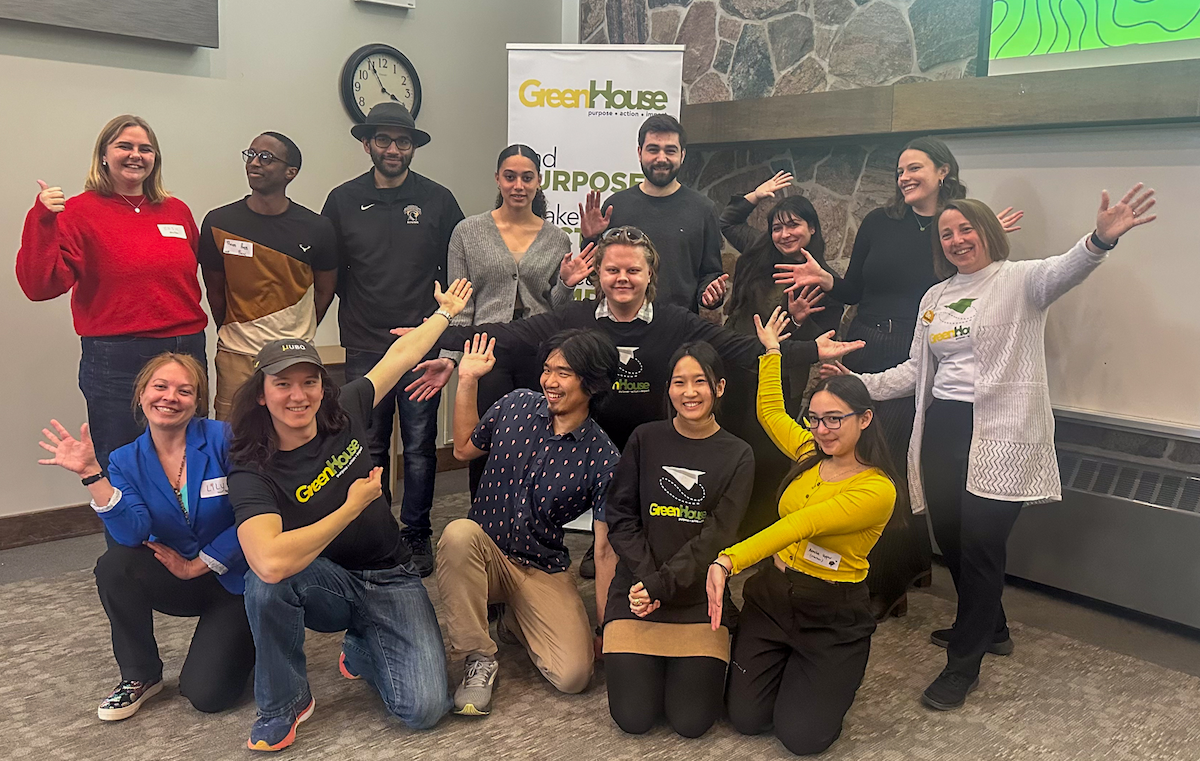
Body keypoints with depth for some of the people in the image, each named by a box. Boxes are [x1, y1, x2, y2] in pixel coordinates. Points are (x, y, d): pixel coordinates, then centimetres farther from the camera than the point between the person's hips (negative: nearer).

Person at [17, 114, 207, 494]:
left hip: (187, 350, 4)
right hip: (116, 360, -4)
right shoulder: (79, 212, -2)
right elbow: (40, 285, -12)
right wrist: (42, 220, -21)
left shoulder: (177, 211, 10)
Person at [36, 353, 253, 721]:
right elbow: (133, 533, -20)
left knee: (206, 694, -15)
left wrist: (197, 565, -12)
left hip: (235, 577, -4)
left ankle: (241, 637, 20)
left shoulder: (224, 440, -16)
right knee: (113, 566, -25)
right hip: (179, 579, 4)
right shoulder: (128, 461, -3)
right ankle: (140, 676, -3)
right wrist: (91, 472, -25)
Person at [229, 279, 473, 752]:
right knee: (266, 581, -37)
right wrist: (353, 506, -27)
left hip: (390, 580, 3)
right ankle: (283, 706, -10)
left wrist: (447, 311, 22)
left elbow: (401, 354, 9)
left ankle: (362, 650, 18)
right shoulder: (252, 474, -21)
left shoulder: (343, 412, -8)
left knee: (424, 708, -17)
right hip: (324, 587, -2)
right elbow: (270, 562, -41)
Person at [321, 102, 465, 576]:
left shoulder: (437, 199, 4)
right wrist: (358, 311, 2)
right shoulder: (343, 200, 6)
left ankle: (416, 535, 17)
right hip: (365, 349, 1)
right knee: (371, 447, 7)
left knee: (419, 447, 4)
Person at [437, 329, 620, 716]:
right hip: (484, 552, 1)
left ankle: (515, 620, 15)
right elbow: (464, 448, 14)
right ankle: (478, 658, -16)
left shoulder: (602, 458, -11)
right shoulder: (517, 405, -2)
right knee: (458, 533, -35)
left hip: (543, 571, -1)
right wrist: (467, 382, 5)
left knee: (574, 676, -18)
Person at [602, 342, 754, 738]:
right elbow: (619, 514, 0)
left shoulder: (737, 456, -1)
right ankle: (639, 660, 23)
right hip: (637, 588, 1)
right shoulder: (646, 439, 1)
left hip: (699, 597, 0)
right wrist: (645, 575, -14)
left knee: (691, 721, -7)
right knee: (633, 718, -7)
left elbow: (717, 536, -9)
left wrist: (661, 584, -18)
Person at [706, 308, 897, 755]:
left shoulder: (877, 490, -18)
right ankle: (787, 665, 30)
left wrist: (729, 560, -39)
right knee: (746, 718, 0)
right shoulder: (810, 455, 2)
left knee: (802, 738, -8)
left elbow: (800, 525, -31)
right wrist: (772, 351, 22)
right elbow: (770, 412, 20)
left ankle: (829, 678, 23)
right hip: (771, 595, 5)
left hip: (833, 615, -5)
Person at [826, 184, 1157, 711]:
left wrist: (1101, 238, -47)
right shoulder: (935, 297, 16)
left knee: (979, 544, -4)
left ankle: (964, 664, 12)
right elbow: (915, 370, 18)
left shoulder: (1019, 281, -3)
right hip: (941, 430, 6)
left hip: (999, 435, -6)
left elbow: (1065, 271, -26)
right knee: (949, 538, 13)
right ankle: (989, 628, 39)